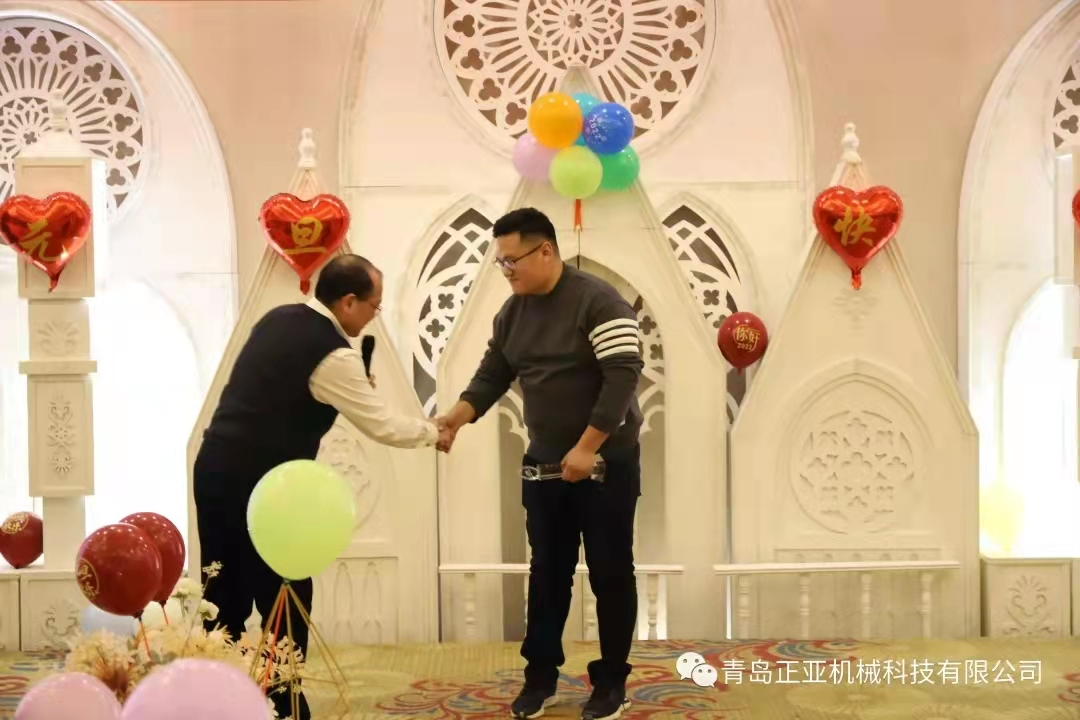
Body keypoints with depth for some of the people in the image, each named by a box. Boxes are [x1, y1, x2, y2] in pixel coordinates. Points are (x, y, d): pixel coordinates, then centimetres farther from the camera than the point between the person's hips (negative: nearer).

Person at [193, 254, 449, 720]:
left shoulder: (279, 318, 11)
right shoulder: (333, 353, -14)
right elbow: (381, 426, -8)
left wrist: (350, 387, 19)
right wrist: (432, 432, 7)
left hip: (215, 469, 9)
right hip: (257, 484, -9)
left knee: (226, 598, 15)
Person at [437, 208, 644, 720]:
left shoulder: (597, 301, -17)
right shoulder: (512, 312, 5)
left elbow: (623, 376, -23)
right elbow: (491, 376, 7)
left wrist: (587, 448, -25)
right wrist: (456, 418, -11)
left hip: (607, 461, -6)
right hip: (544, 463, 6)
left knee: (610, 573, 4)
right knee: (547, 572, 12)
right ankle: (540, 676, 24)